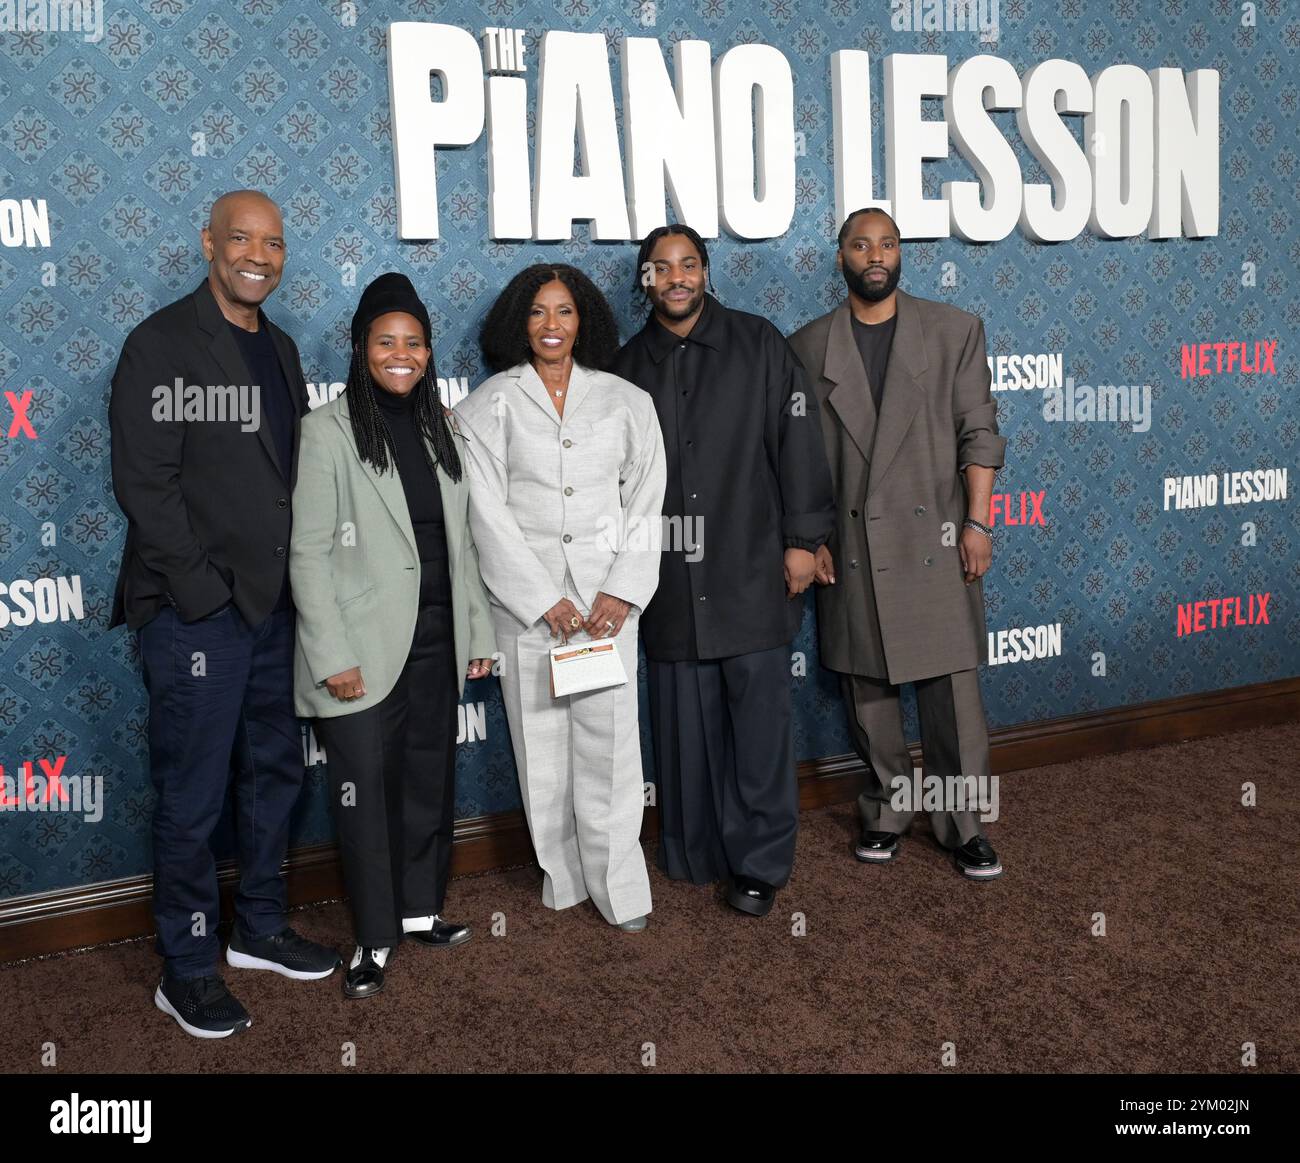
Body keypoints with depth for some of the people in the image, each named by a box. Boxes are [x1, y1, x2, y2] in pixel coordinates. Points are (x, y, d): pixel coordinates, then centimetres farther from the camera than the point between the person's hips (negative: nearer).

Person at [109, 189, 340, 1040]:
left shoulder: (279, 348, 13)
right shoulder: (162, 345, -8)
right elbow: (144, 482, -14)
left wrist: (299, 579, 6)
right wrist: (205, 590, -16)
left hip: (274, 602, 7)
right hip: (196, 610, -7)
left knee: (275, 771, 16)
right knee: (194, 795, 2)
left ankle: (260, 928, 33)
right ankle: (187, 969, 17)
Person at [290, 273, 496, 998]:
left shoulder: (442, 428, 10)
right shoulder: (330, 429, -6)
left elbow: (463, 541, 12)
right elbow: (309, 552, -10)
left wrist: (479, 630, 9)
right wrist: (331, 654, -15)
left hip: (436, 638, 5)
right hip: (367, 644, -5)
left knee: (431, 779, 13)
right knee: (365, 788, 3)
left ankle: (420, 908, 30)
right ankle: (375, 937, 17)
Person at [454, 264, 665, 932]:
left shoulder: (625, 401, 9)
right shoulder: (489, 406, 3)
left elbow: (645, 502, 5)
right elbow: (488, 513, -3)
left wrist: (623, 591, -6)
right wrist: (544, 600, -9)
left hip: (607, 597, 1)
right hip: (526, 597, 0)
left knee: (609, 740, -3)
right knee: (541, 740, 6)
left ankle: (619, 887, 8)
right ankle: (561, 876, 20)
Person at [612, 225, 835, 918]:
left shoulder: (758, 345, 2)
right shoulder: (629, 366, 9)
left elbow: (796, 440, 0)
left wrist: (803, 538, -5)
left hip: (752, 575, -2)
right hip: (670, 583, 2)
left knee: (759, 722, 2)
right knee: (685, 726, 9)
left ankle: (759, 864, 15)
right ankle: (695, 854, 25)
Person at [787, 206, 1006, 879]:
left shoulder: (953, 331, 4)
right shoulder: (808, 347, 6)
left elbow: (978, 432, 1)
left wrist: (977, 523, -6)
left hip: (934, 542, -1)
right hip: (850, 551, 1)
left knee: (952, 693, 2)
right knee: (868, 695, 10)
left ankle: (963, 825, 16)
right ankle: (885, 813, 26)